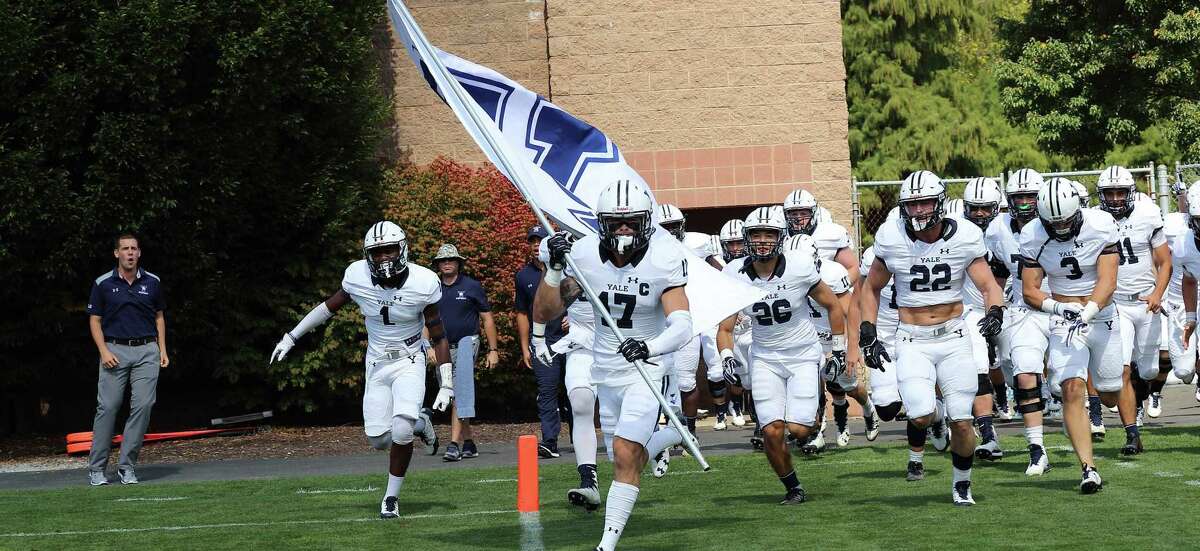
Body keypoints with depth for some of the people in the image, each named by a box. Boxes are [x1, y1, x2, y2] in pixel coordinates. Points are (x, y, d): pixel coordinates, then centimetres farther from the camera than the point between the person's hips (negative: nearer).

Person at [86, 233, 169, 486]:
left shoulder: (152, 282, 8)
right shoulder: (103, 283, 3)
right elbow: (95, 320, 6)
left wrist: (162, 350, 6)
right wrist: (104, 351, -7)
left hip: (146, 351, 2)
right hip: (115, 350, -2)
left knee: (143, 405, -7)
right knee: (107, 406, -6)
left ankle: (127, 465, 1)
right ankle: (97, 468, 1)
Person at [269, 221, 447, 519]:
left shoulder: (423, 283, -17)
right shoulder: (358, 277, -12)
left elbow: (439, 337, -8)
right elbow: (329, 306, 7)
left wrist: (446, 385, -11)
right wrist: (290, 337, 12)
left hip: (409, 362, -3)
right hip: (377, 363, 3)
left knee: (401, 430, -22)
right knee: (378, 440, -3)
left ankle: (391, 497, 0)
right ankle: (418, 422, 31)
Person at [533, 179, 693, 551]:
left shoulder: (664, 260, -19)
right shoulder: (584, 254, -10)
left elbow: (682, 326, -29)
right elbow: (547, 310, -5)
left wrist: (650, 347, -49)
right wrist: (554, 267, -21)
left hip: (646, 368, -5)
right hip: (605, 370, 5)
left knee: (625, 454, -16)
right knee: (627, 456, 17)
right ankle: (673, 435, 48)